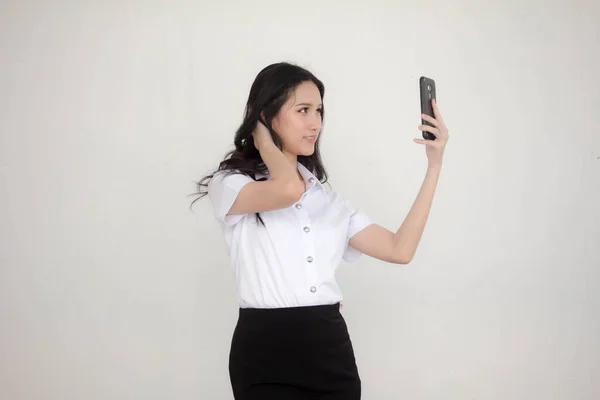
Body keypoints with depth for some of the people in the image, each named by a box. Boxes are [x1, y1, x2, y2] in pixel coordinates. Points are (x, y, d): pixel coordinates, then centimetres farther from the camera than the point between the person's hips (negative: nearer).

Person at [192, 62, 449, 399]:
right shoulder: (228, 185, 0)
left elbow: (400, 249, 6)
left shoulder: (327, 199, 15)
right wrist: (261, 135, -2)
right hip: (266, 352, -5)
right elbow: (289, 189, -22)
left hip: (331, 349, 5)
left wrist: (435, 165, 4)